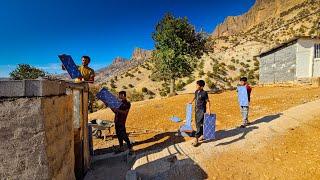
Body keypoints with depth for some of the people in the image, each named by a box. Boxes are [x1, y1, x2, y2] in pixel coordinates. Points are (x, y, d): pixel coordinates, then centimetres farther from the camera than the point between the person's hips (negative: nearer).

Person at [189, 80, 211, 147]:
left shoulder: (204, 93, -14)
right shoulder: (196, 92, 6)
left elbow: (208, 101, -10)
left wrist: (208, 109, -21)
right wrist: (192, 101, 41)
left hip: (202, 110, -8)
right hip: (197, 109, 8)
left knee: (199, 124, -9)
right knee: (197, 123, 15)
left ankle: (196, 139, -5)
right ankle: (202, 135, 33)